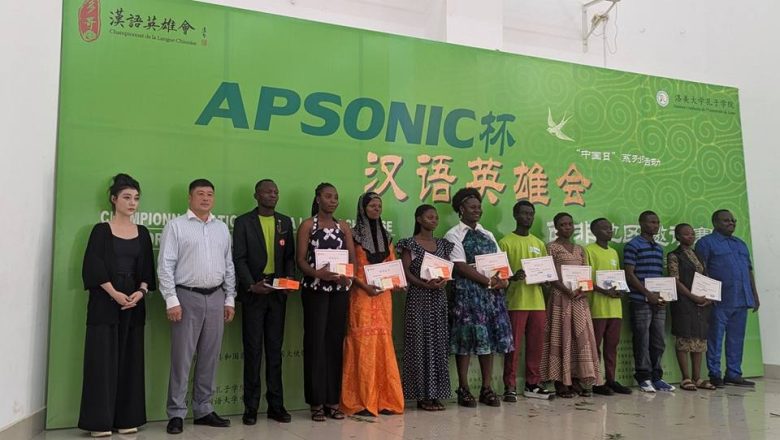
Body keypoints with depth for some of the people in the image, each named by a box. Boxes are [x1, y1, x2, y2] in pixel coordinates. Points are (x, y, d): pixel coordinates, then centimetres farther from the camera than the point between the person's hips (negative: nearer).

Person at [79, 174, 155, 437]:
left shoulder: (142, 233, 11)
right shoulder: (101, 230, -1)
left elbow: (147, 269, 9)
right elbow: (93, 267, -8)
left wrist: (140, 292, -8)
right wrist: (115, 294, -15)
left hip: (134, 303, 4)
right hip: (105, 302, -4)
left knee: (130, 359, 5)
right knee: (103, 359, -3)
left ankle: (127, 418, 12)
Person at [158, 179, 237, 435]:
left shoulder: (222, 228, 13)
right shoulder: (176, 226, -1)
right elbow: (165, 266, -7)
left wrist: (230, 299, 9)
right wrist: (172, 301, -13)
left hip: (216, 297, 5)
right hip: (187, 297, -4)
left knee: (210, 358, 10)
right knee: (182, 358, 0)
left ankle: (203, 410, 20)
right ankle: (176, 414, 10)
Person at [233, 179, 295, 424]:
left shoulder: (285, 222, 12)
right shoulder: (243, 222, 0)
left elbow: (290, 256, 11)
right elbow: (239, 259, -5)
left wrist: (290, 277, -6)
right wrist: (251, 285, -16)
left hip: (278, 293, 3)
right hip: (253, 293, -3)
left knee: (275, 349, 8)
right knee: (253, 350, 2)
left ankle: (276, 405, 14)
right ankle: (251, 407, 10)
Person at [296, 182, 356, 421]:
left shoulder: (343, 226, 12)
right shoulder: (307, 225, 2)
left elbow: (352, 257, 7)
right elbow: (300, 259, -5)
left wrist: (349, 275, -13)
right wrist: (316, 273, -24)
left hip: (340, 289, 4)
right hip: (315, 289, -3)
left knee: (336, 341, 5)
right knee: (315, 341, -2)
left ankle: (333, 400, 12)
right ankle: (316, 402, 4)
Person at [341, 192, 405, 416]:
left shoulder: (385, 236, 16)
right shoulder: (354, 235, -1)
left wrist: (395, 284, -1)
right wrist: (364, 286, -18)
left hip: (383, 296, 5)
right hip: (362, 296, -5)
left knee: (383, 344, 4)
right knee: (363, 344, -7)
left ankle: (384, 399, 11)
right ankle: (362, 402, -1)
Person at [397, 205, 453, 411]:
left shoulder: (442, 244, 13)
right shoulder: (410, 244, -2)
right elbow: (406, 272, -8)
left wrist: (444, 280, -10)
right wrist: (425, 284, -20)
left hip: (439, 298, 5)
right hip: (418, 298, -5)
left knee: (438, 343, 5)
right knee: (420, 343, -4)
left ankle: (435, 393, 13)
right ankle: (422, 395, 3)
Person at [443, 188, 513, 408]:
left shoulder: (488, 235, 19)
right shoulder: (454, 235, -2)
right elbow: (461, 266, -12)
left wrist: (503, 280, -5)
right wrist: (488, 281, -15)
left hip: (492, 291, 6)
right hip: (467, 291, -6)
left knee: (489, 337, 5)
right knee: (466, 338, -5)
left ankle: (487, 388, 12)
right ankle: (463, 389, 3)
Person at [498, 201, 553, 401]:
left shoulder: (539, 243, 16)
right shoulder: (505, 242, -1)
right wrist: (512, 277, -23)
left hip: (537, 302, 5)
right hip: (515, 302, -5)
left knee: (536, 345, 8)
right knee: (513, 345, -3)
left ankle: (532, 384, 19)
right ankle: (510, 387, 3)